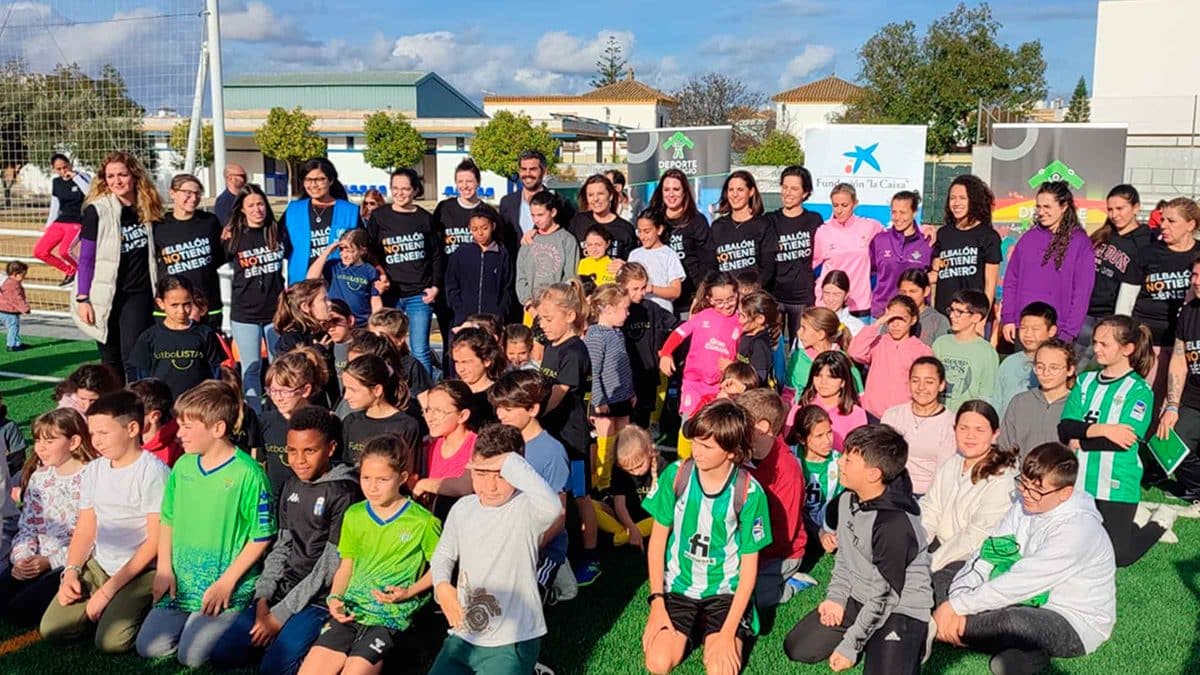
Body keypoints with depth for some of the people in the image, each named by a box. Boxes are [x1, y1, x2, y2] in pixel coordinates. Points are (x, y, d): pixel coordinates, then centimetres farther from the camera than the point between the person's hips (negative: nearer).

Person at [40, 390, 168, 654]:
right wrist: (71, 571, -4)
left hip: (141, 571, -6)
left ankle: (140, 609, 5)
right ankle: (111, 608, 11)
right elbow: (85, 529, 14)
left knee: (110, 640, -24)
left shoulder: (153, 471, -13)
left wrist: (108, 590, -14)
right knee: (51, 629, -9)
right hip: (98, 566, 6)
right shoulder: (93, 470, 8)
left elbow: (156, 542, -15)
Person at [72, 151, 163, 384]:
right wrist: (82, 299, -8)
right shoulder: (97, 211, -7)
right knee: (111, 360, 8)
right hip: (106, 297, -1)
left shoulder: (147, 210, 4)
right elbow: (86, 258, -4)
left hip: (138, 294, 2)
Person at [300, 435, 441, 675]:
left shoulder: (423, 522, -5)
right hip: (350, 610, 5)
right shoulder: (353, 516, 11)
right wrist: (335, 597, 1)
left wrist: (410, 591, -9)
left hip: (391, 616, -4)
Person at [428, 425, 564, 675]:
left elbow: (553, 508, -42)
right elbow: (444, 554, 17)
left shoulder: (526, 510, -17)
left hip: (511, 643, -6)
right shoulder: (463, 508, 1)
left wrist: (511, 461, -34)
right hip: (463, 635, 6)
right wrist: (442, 586, -4)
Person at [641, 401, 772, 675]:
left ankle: (713, 632, 12)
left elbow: (749, 568, -9)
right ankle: (691, 629, 15)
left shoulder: (749, 493, -16)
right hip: (678, 587, 2)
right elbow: (657, 541, -1)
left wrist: (728, 632, -15)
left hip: (725, 592, -1)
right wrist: (657, 602, -8)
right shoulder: (676, 475, -12)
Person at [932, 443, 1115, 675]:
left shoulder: (1076, 529, -25)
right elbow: (985, 557, -6)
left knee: (1014, 622, -40)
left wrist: (957, 607, -25)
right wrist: (956, 602, -22)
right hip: (1035, 607, 8)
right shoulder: (1024, 507, -1)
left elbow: (1021, 582, -28)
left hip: (1077, 626, -8)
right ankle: (1027, 652, -11)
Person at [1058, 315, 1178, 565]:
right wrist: (1101, 430, -19)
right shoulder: (1086, 381, 7)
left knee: (1118, 556, -1)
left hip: (1117, 487, -5)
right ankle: (1128, 525, 34)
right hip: (1079, 482, 5)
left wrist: (1080, 442, -11)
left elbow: (1126, 439, -17)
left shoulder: (1139, 390, -6)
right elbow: (1065, 428, -3)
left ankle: (1159, 523, 27)